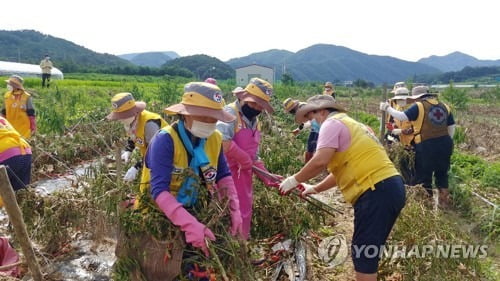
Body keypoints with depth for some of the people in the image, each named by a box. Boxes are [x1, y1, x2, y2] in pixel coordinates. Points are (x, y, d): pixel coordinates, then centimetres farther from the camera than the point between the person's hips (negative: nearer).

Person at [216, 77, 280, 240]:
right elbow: (222, 141, -32)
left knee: (244, 215, 18)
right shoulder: (229, 113, -14)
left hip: (244, 177, 9)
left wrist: (266, 178, 6)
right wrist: (245, 160, -19)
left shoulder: (255, 123, 14)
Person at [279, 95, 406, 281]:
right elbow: (344, 170, 30)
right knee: (368, 250, 19)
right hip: (390, 188, 10)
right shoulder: (350, 124, 27)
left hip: (377, 191, -10)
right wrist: (315, 189, 32)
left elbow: (320, 161, -17)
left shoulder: (332, 123, -3)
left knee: (363, 253, -2)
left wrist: (294, 180, -3)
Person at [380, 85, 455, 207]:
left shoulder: (419, 106, -8)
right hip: (445, 143, 6)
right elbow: (452, 127, 16)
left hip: (427, 145, -6)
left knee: (424, 175, 8)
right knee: (442, 174, 20)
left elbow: (402, 116, -17)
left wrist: (387, 108, -4)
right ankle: (444, 201, 30)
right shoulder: (444, 106, 12)